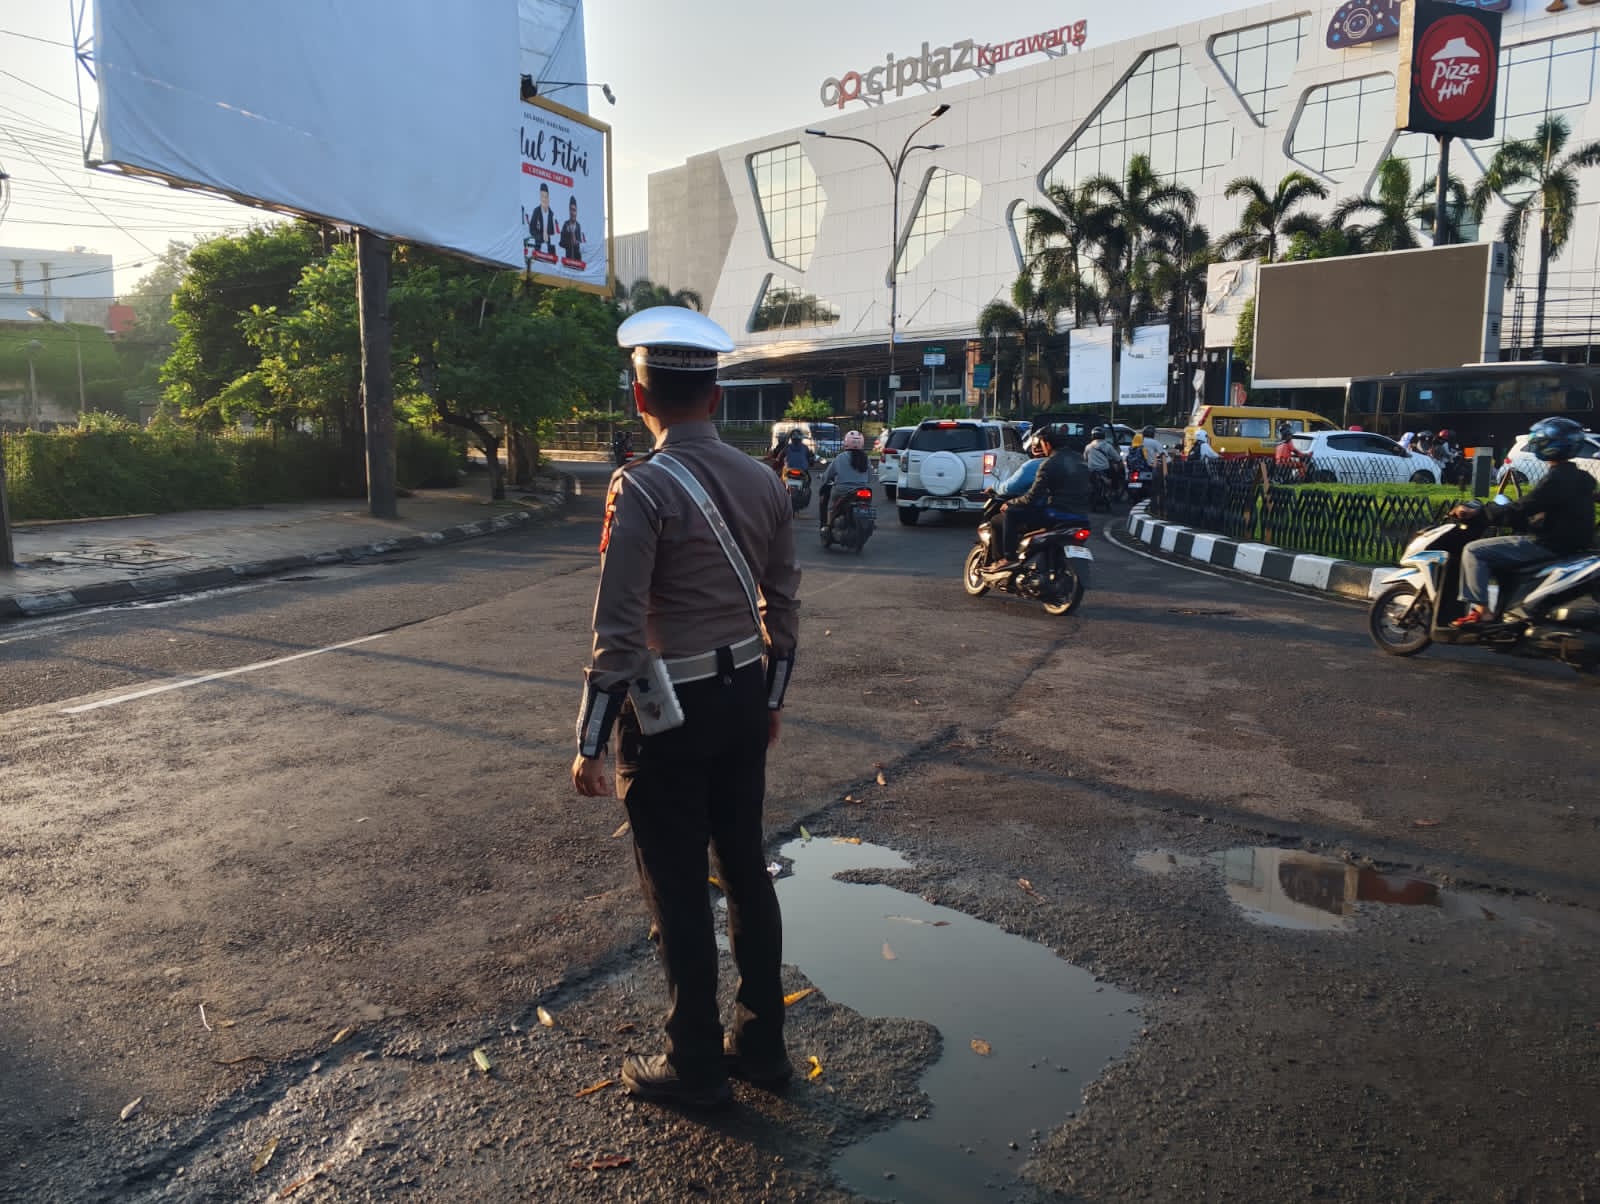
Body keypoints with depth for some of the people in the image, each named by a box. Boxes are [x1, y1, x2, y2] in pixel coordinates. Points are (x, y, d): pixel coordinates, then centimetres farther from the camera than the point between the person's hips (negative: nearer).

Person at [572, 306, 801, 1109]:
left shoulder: (642, 487, -17)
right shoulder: (762, 480, 3)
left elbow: (620, 632, -19)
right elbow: (782, 606, 9)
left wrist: (589, 743, -12)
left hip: (670, 709, -6)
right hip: (743, 698, 7)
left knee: (678, 891, 8)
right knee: (746, 871, 17)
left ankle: (695, 1066, 24)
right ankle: (761, 1042, 32)